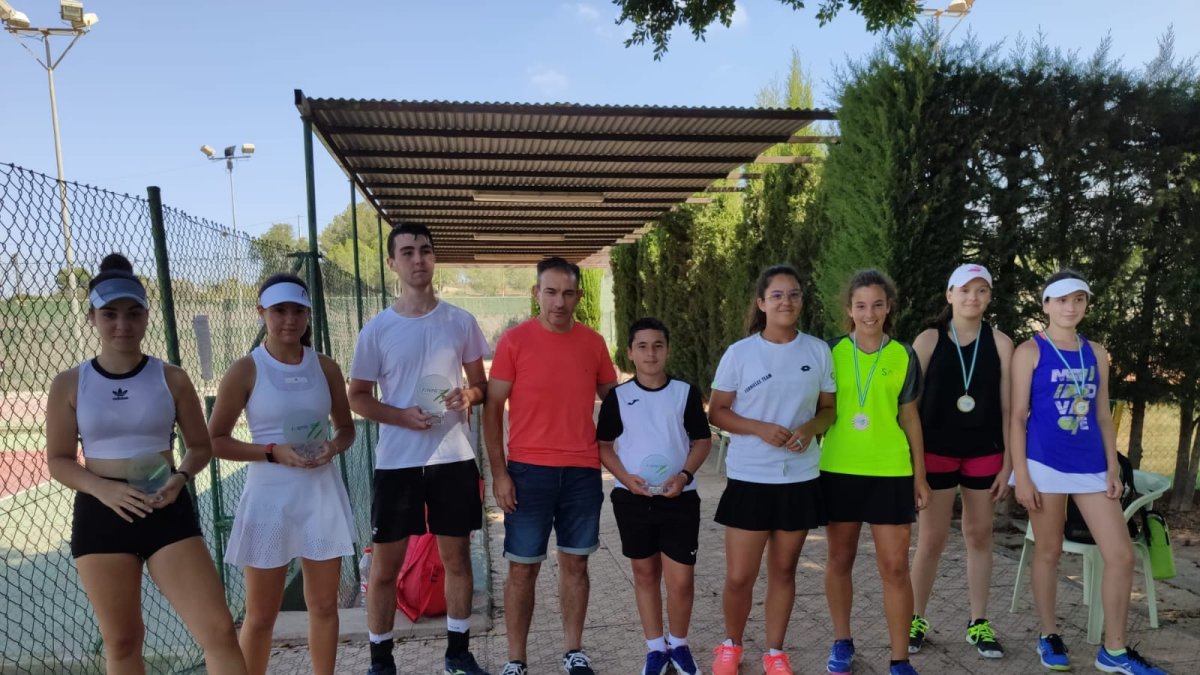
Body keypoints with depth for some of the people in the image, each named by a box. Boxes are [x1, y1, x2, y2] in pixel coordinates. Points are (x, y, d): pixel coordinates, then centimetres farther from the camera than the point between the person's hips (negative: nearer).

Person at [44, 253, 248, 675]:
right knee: (122, 641, 13)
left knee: (219, 629, -7)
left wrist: (180, 477, -14)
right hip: (101, 515, 1)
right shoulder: (69, 384, 0)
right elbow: (59, 461, 3)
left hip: (168, 511, 0)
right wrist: (102, 488, -16)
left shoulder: (171, 378, 0)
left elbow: (201, 446, 7)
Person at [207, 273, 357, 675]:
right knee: (261, 615, 9)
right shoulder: (246, 371, -7)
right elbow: (214, 441, -5)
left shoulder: (326, 367, 3)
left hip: (321, 493, 3)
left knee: (324, 605, 13)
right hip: (269, 496, -3)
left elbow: (346, 428, 12)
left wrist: (333, 448, -10)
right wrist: (272, 452, -17)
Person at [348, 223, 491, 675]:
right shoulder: (377, 329, -2)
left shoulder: (461, 322, 2)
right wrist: (401, 416, -15)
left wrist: (469, 395, -14)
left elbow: (481, 385, 9)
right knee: (385, 565, 7)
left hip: (454, 459, 1)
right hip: (396, 462, -1)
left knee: (457, 557, 11)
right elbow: (357, 397, 3)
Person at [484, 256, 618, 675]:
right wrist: (498, 472, -8)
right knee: (522, 567, 5)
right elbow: (493, 408, -3)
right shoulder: (514, 340, -4)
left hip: (583, 471, 3)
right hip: (529, 470, -2)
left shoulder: (593, 342, 4)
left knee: (575, 562, 12)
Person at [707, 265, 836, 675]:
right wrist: (760, 428, -18)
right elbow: (717, 412, -2)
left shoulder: (819, 351, 1)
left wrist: (811, 428, -13)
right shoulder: (739, 353, -6)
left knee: (784, 569, 14)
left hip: (800, 478, 2)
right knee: (739, 576, 2)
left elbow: (829, 408, 9)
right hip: (749, 478, -2)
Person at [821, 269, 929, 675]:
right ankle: (842, 642, 30)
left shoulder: (904, 356, 2)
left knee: (895, 567, 1)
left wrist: (920, 475, 7)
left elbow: (909, 417, 7)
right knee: (840, 560, 12)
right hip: (838, 470, 1)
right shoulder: (831, 353, 0)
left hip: (891, 472, 0)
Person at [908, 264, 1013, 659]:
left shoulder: (1000, 343, 0)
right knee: (931, 539, 2)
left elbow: (1007, 408, 2)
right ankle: (916, 620, 16)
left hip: (984, 452, 2)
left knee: (979, 536, 11)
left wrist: (1007, 465, 0)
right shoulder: (929, 340, -4)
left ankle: (979, 623, 23)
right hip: (936, 450, -2)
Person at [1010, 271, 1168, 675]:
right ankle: (1049, 637, 23)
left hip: (1091, 465, 5)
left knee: (1121, 554, 1)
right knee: (1049, 552, 6)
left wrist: (1113, 467, 6)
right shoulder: (1030, 351, -4)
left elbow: (1103, 416, 13)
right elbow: (1017, 417, -7)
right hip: (1046, 463, -5)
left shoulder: (1096, 353, 11)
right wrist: (1021, 475, -12)